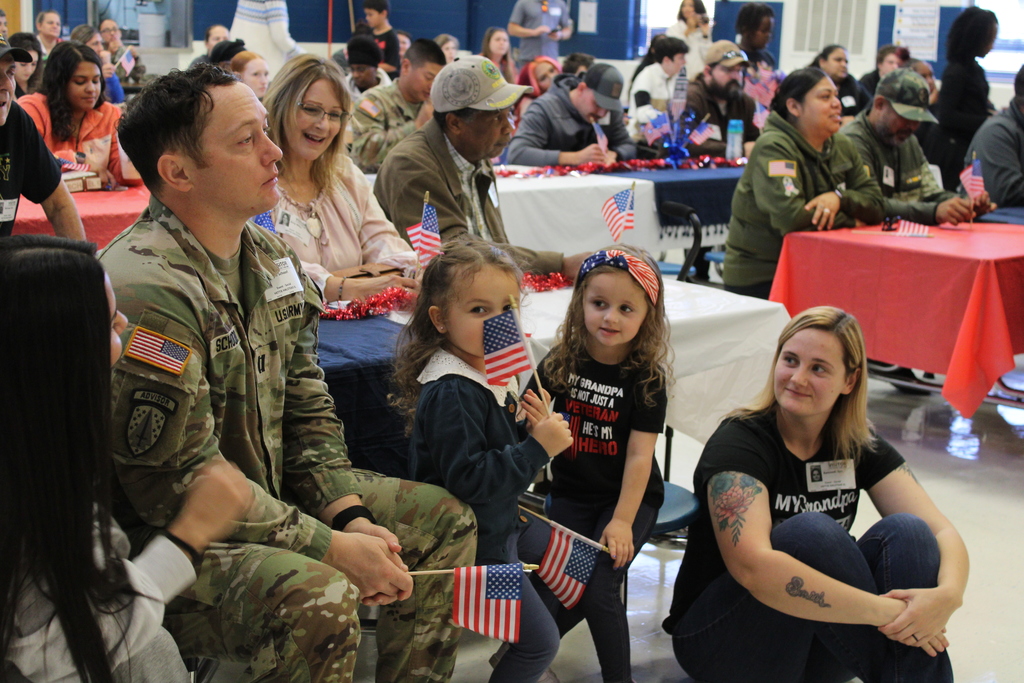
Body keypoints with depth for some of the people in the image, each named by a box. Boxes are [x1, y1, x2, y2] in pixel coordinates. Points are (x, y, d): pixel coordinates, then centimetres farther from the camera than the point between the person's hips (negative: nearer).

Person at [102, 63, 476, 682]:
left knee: (444, 519, 9)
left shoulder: (270, 256, 4)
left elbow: (306, 407, 9)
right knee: (317, 597, -34)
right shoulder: (147, 291, -26)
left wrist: (349, 514, -7)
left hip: (270, 496, 9)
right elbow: (181, 482, -25)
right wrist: (332, 548, -22)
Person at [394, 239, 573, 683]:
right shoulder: (450, 394, -28)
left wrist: (535, 428, -7)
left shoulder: (494, 371, 2)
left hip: (505, 518, 10)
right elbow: (467, 479, -33)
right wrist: (538, 448, -32)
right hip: (476, 542, -10)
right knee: (541, 642, -3)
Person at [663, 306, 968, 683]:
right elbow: (752, 566, -35)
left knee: (906, 530, -19)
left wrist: (947, 595, -35)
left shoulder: (859, 446, -1)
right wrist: (886, 612, -37)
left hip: (813, 647, 5)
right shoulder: (737, 442, -19)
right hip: (719, 640, -5)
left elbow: (941, 532, -11)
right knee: (809, 533, -32)